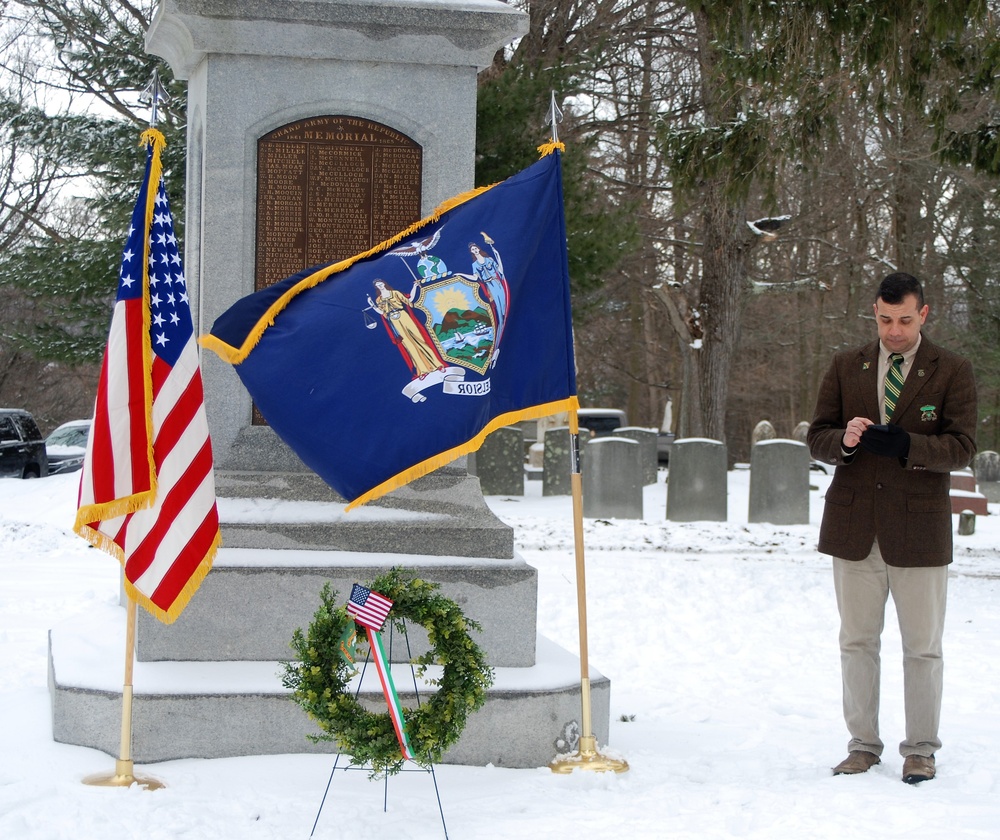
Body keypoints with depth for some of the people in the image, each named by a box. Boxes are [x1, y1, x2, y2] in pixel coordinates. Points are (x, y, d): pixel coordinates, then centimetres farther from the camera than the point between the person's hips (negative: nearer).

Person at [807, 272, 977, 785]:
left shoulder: (952, 372, 1)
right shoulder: (846, 368, 9)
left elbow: (962, 449, -7)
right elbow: (816, 438, 7)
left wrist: (904, 444, -24)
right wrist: (844, 439, -16)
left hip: (918, 529, -2)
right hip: (854, 525, 3)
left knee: (922, 647, 4)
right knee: (857, 642, 9)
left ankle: (920, 750, 16)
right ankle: (863, 745, 20)